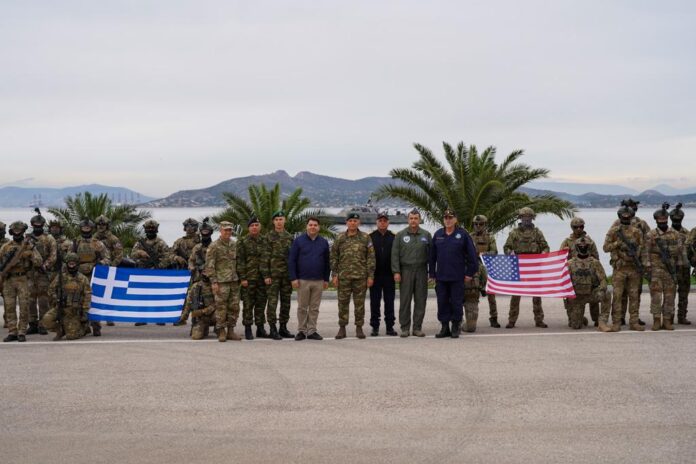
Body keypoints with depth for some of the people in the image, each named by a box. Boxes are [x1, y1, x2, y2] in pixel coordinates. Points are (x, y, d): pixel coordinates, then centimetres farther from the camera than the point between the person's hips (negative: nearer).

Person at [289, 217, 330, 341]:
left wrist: (326, 279, 7)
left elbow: (327, 262, 13)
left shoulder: (323, 242, 9)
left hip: (318, 281, 2)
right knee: (302, 307, 2)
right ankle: (301, 331, 9)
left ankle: (312, 331, 12)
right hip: (302, 280, -2)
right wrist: (293, 278, -8)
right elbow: (292, 260, -1)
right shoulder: (299, 241, 1)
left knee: (314, 308, 6)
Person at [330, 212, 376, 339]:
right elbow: (334, 257, 6)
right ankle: (342, 328, 11)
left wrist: (370, 276, -4)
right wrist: (335, 275, -1)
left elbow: (371, 258, 1)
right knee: (343, 303, 3)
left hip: (360, 276, -1)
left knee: (359, 303, 4)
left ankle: (359, 328, 12)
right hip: (343, 276, 1)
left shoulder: (365, 238, 3)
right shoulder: (340, 238, 6)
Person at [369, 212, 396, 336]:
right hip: (375, 275, -1)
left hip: (389, 275, 1)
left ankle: (390, 326, 11)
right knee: (375, 302, 3)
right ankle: (375, 327, 9)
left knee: (389, 302, 5)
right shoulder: (370, 237, 3)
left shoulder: (393, 238, 7)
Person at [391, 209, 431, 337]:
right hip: (406, 270, -1)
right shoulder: (401, 235, 5)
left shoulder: (426, 235, 8)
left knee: (420, 300, 2)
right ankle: (405, 328, 5)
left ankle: (417, 327, 9)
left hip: (421, 270, 1)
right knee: (405, 300, -1)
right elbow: (395, 254, 2)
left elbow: (431, 253, 9)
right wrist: (396, 271, -6)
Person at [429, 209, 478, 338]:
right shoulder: (438, 235, 9)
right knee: (442, 302, 5)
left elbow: (471, 255, -1)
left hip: (457, 277, -3)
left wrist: (470, 273, -5)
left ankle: (456, 328, 11)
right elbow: (432, 256, 12)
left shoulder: (463, 234, -1)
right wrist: (432, 274, 9)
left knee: (456, 302, 1)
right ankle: (444, 327, 13)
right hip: (441, 276, 3)